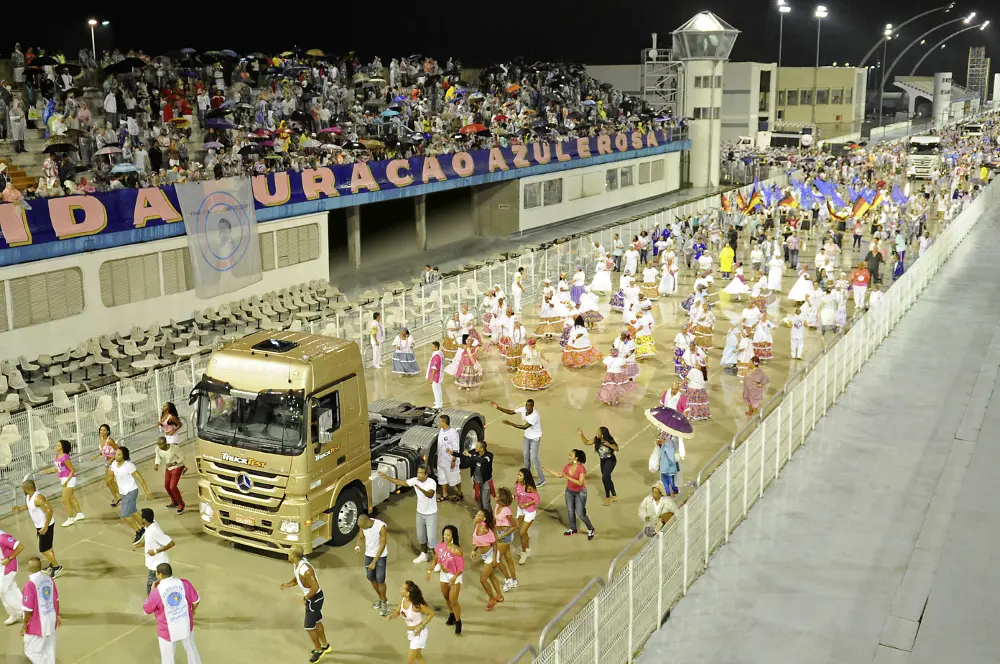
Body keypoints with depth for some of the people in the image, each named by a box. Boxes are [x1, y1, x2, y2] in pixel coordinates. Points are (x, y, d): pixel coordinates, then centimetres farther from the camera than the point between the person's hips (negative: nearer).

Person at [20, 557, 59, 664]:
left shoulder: (30, 584, -23)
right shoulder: (49, 578, -2)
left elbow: (29, 609, -19)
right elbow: (56, 600, 9)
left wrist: (24, 625, -6)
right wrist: (58, 615, 21)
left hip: (38, 624, -7)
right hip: (51, 621, 7)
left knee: (31, 651, 7)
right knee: (49, 650, 17)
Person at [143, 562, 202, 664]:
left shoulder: (157, 591, -22)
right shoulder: (184, 583, -13)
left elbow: (147, 610, -6)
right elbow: (196, 601, -2)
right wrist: (192, 611, 19)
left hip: (168, 631, -3)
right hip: (186, 626, 3)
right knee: (191, 650, 25)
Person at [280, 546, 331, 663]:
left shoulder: (304, 570, -34)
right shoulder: (296, 565, -3)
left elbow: (315, 587, -32)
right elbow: (296, 580, 14)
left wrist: (305, 598, -19)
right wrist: (287, 585, -5)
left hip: (314, 598, -10)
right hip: (312, 597, 10)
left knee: (309, 627, 3)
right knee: (317, 622, 24)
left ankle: (319, 650, 22)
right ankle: (325, 646, 42)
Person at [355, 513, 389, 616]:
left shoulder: (381, 526, -29)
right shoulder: (363, 525, -12)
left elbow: (382, 545, -23)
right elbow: (361, 537, 5)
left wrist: (374, 562, -22)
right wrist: (358, 546, -19)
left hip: (381, 556, -6)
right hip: (368, 555, 6)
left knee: (380, 580, -6)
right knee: (371, 578, 13)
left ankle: (384, 602, 16)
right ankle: (380, 598, 36)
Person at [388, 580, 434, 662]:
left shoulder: (416, 605, -31)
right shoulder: (402, 600, -11)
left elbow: (431, 613, -20)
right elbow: (397, 612, 6)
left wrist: (421, 626, -20)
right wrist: (391, 616, -16)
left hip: (419, 633, -8)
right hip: (410, 632, 8)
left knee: (410, 660, 0)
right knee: (418, 656, 26)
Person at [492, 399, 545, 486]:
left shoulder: (535, 415, -34)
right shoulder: (523, 409, -13)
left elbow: (525, 427, -36)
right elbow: (510, 412, -5)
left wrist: (510, 424, -39)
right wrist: (498, 408, -15)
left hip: (535, 438, -7)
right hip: (527, 436, 7)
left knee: (533, 458, -8)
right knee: (526, 456, 15)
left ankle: (542, 480, 3)